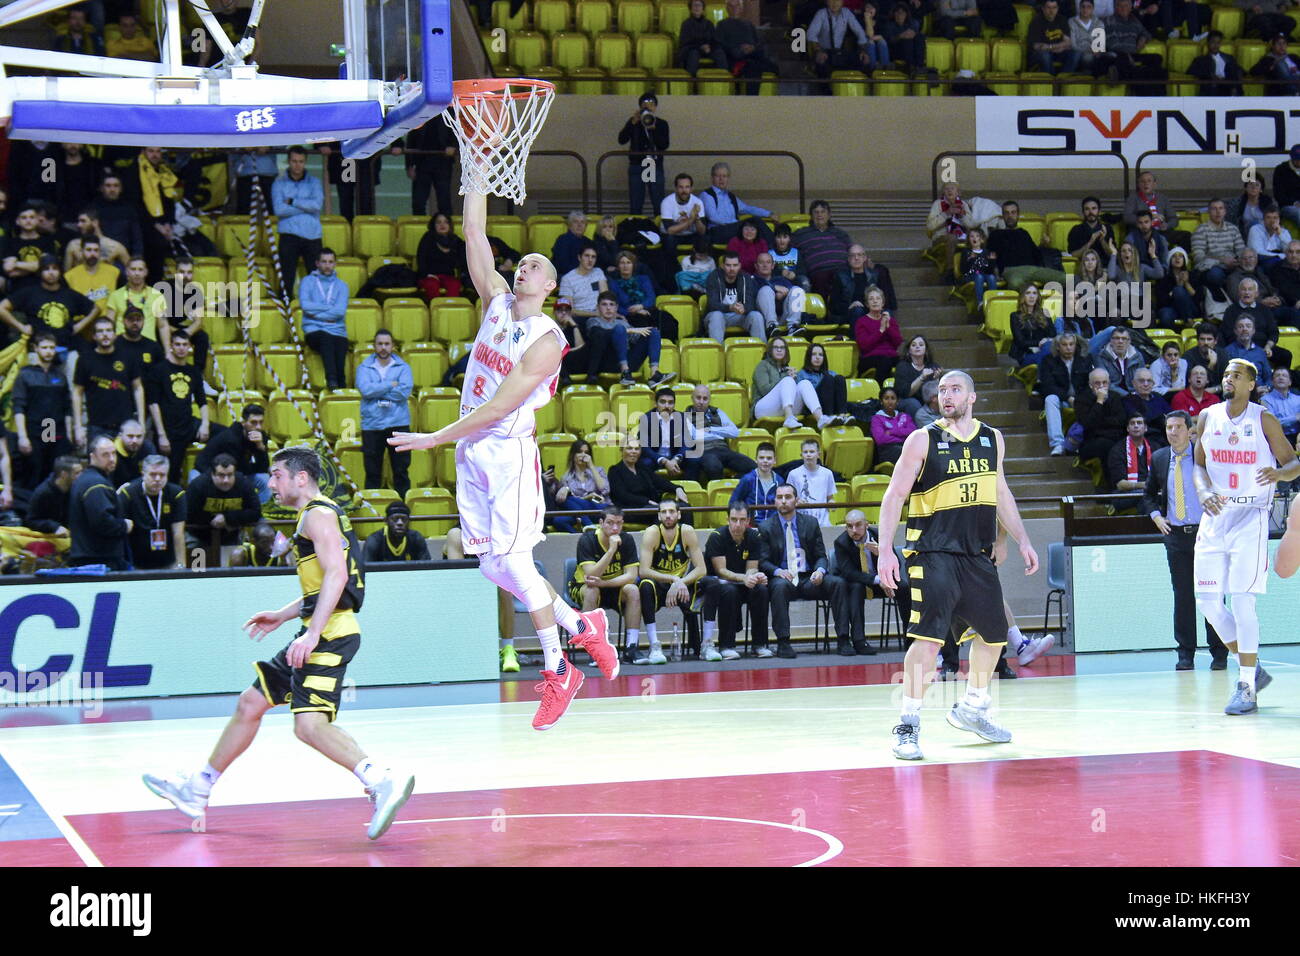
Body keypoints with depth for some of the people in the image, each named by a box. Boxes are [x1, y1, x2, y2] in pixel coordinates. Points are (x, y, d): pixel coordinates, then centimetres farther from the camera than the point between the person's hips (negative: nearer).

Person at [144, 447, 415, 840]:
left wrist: (313, 634, -28)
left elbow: (336, 575, -22)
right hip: (320, 634, 11)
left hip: (330, 633, -11)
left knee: (310, 724, -24)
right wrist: (282, 616, 26)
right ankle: (196, 791, 27)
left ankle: (383, 782, -32)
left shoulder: (318, 514, -9)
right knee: (250, 704, 17)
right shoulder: (317, 515, 23)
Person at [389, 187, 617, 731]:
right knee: (493, 566, 6)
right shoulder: (497, 303, 8)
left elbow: (499, 407, -17)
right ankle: (581, 626, 22)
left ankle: (556, 673, 0)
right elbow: (474, 233, 6)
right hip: (472, 450, 7)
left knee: (513, 560, -9)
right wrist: (477, 174, 0)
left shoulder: (546, 342, -12)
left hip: (509, 450, -7)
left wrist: (435, 439, -18)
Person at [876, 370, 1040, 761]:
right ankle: (908, 725, -10)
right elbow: (894, 496, -6)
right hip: (934, 553, -6)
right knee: (928, 635, -15)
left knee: (993, 634, 13)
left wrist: (1022, 540, 18)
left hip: (978, 554, 6)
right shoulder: (923, 440, -5)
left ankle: (971, 708, 33)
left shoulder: (992, 440, 9)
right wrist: (885, 550, -15)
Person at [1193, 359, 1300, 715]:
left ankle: (1246, 687, -4)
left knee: (1242, 601, -11)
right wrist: (1204, 492, -10)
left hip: (1250, 517, -5)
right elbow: (1199, 465, 11)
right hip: (1215, 516, 5)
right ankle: (1252, 670, 19)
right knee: (1207, 600, 2)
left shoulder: (1264, 420, -4)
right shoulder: (1207, 417, 7)